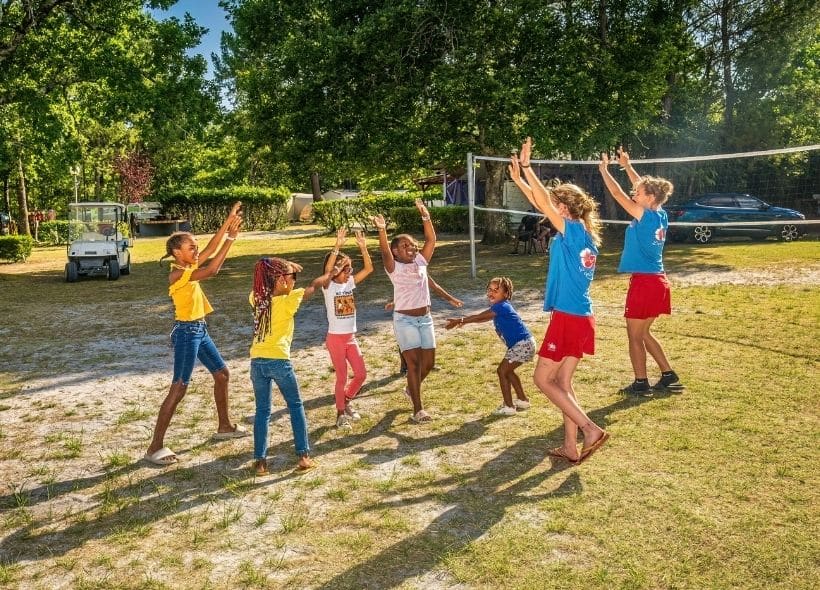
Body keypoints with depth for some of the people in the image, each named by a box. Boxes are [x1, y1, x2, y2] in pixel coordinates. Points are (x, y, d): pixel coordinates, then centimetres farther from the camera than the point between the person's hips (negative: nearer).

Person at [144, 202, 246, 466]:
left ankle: (224, 427, 33)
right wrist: (230, 239, -23)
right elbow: (211, 270, -28)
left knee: (222, 374, 18)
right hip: (186, 332, -10)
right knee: (178, 389, -8)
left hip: (199, 330, 10)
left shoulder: (189, 268, 7)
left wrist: (228, 222, -5)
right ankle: (155, 447, -2)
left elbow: (211, 249, 5)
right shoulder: (178, 274, -19)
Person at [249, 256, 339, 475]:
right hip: (279, 361, -4)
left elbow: (261, 283, 27)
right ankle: (303, 456, 13)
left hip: (257, 362, 4)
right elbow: (313, 287, 7)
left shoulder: (256, 298, 4)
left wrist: (287, 268, 25)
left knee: (262, 411, 14)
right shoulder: (288, 301, -7)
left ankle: (260, 461, 13)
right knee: (296, 407, 14)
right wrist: (330, 273, 24)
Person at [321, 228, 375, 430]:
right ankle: (341, 414, 18)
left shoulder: (350, 283, 3)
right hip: (335, 338, -5)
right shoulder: (328, 286, -11)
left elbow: (368, 268, -5)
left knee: (361, 374, 8)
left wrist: (363, 247, -17)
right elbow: (327, 271, -32)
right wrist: (337, 246, -38)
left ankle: (346, 401, 32)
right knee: (342, 377, 1)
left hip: (351, 338, 6)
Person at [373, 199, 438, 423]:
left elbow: (431, 240, -1)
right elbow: (384, 253, -26)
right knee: (413, 363, -7)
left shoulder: (421, 262, 7)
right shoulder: (395, 268, -8)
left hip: (425, 318, 6)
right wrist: (382, 231, -42)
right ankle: (418, 408, 1)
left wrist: (426, 217, -11)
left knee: (429, 362, 11)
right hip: (404, 319, -6)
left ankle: (412, 388, 39)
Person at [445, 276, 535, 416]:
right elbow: (483, 318, 25)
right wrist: (463, 320, 18)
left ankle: (509, 407, 0)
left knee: (502, 371, -5)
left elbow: (479, 317, -14)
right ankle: (523, 400, 33)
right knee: (507, 370, 22)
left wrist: (459, 320, -7)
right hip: (523, 343, 10)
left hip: (523, 344, -10)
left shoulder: (501, 306, -16)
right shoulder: (499, 307, 13)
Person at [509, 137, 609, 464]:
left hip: (568, 318, -9)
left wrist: (526, 167, -10)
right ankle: (571, 447, 19)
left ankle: (591, 430, -1)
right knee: (562, 382, 15)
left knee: (543, 379, 3)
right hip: (582, 318, 9)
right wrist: (519, 178, 20)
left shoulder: (573, 231, -12)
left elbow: (544, 203, -17)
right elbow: (543, 203, 18)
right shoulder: (585, 234, 11)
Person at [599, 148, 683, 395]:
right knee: (643, 332, 20)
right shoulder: (661, 215, 6)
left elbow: (618, 194, -12)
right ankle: (668, 375, 23)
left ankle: (641, 383, 11)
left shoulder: (644, 216, -15)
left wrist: (604, 169, -1)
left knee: (634, 335, 4)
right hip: (658, 281, 8)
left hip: (644, 282, -8)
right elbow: (645, 187, 20)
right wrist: (627, 166, 25)